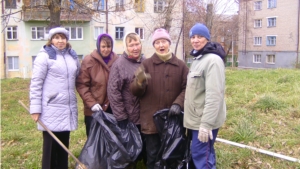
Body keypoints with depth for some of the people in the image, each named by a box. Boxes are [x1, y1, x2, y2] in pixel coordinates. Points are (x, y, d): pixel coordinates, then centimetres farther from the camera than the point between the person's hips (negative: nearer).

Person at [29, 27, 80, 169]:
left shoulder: (72, 56, 12)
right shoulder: (44, 56, -6)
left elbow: (77, 78, 21)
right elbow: (36, 83, -9)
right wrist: (35, 108, -12)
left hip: (68, 108, 5)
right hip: (51, 110, -5)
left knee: (64, 145, 14)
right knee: (51, 146, 3)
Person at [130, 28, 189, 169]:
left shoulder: (180, 65, 5)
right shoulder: (146, 64, 2)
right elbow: (135, 91, -4)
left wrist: (178, 103, -16)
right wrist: (140, 82, -27)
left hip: (173, 119, 1)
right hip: (151, 119, -1)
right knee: (153, 156, 9)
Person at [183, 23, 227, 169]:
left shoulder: (213, 60, -17)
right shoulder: (198, 59, 14)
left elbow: (214, 95, -24)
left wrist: (206, 123, -26)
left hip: (206, 120, -9)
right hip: (197, 118, 9)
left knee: (200, 155, -6)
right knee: (205, 154, 16)